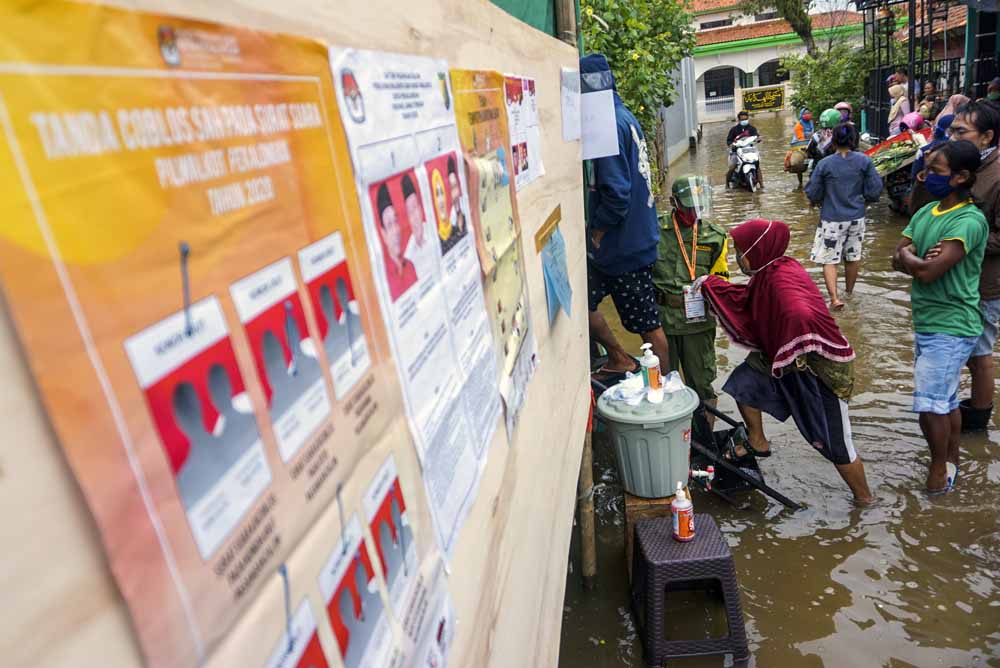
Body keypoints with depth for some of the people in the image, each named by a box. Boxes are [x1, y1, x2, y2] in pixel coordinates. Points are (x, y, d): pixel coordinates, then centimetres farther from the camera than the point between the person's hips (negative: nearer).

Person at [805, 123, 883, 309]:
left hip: (832, 219, -3)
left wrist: (818, 202, 16)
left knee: (829, 259, 1)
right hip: (856, 217, 3)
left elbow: (812, 193, -6)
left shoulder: (825, 164, -11)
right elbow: (875, 190, -3)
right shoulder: (864, 161, -5)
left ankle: (834, 298, -13)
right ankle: (849, 292, 36)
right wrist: (861, 198, 18)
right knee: (853, 256, 19)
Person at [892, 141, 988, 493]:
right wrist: (920, 259, -17)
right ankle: (951, 461, 34)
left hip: (950, 327, -8)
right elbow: (897, 260, 3)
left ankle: (939, 469, 12)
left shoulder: (969, 221, -18)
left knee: (931, 404, -7)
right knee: (946, 400, 19)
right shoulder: (925, 212, 7)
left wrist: (908, 256, -7)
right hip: (926, 322, 8)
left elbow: (928, 271, -26)